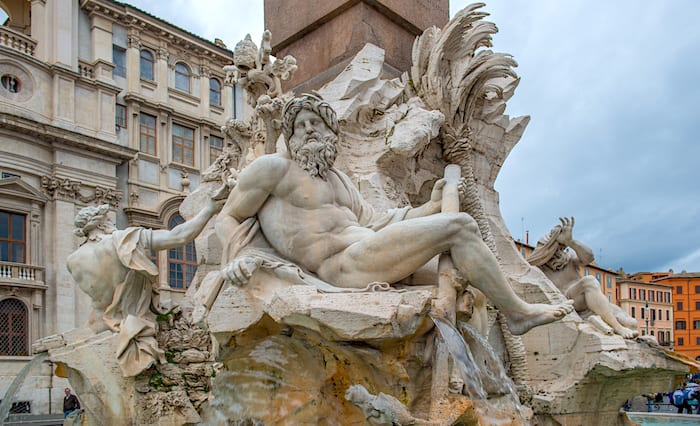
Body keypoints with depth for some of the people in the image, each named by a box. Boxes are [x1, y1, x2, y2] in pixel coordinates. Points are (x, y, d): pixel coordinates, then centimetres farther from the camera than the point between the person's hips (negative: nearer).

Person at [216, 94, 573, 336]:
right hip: (345, 266, -10)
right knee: (459, 227, -12)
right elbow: (228, 218, 2)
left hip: (368, 260, 10)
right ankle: (518, 311, 1)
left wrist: (432, 207, 17)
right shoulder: (274, 167, 2)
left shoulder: (337, 177, 26)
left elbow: (375, 224, 21)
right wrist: (235, 258, -19)